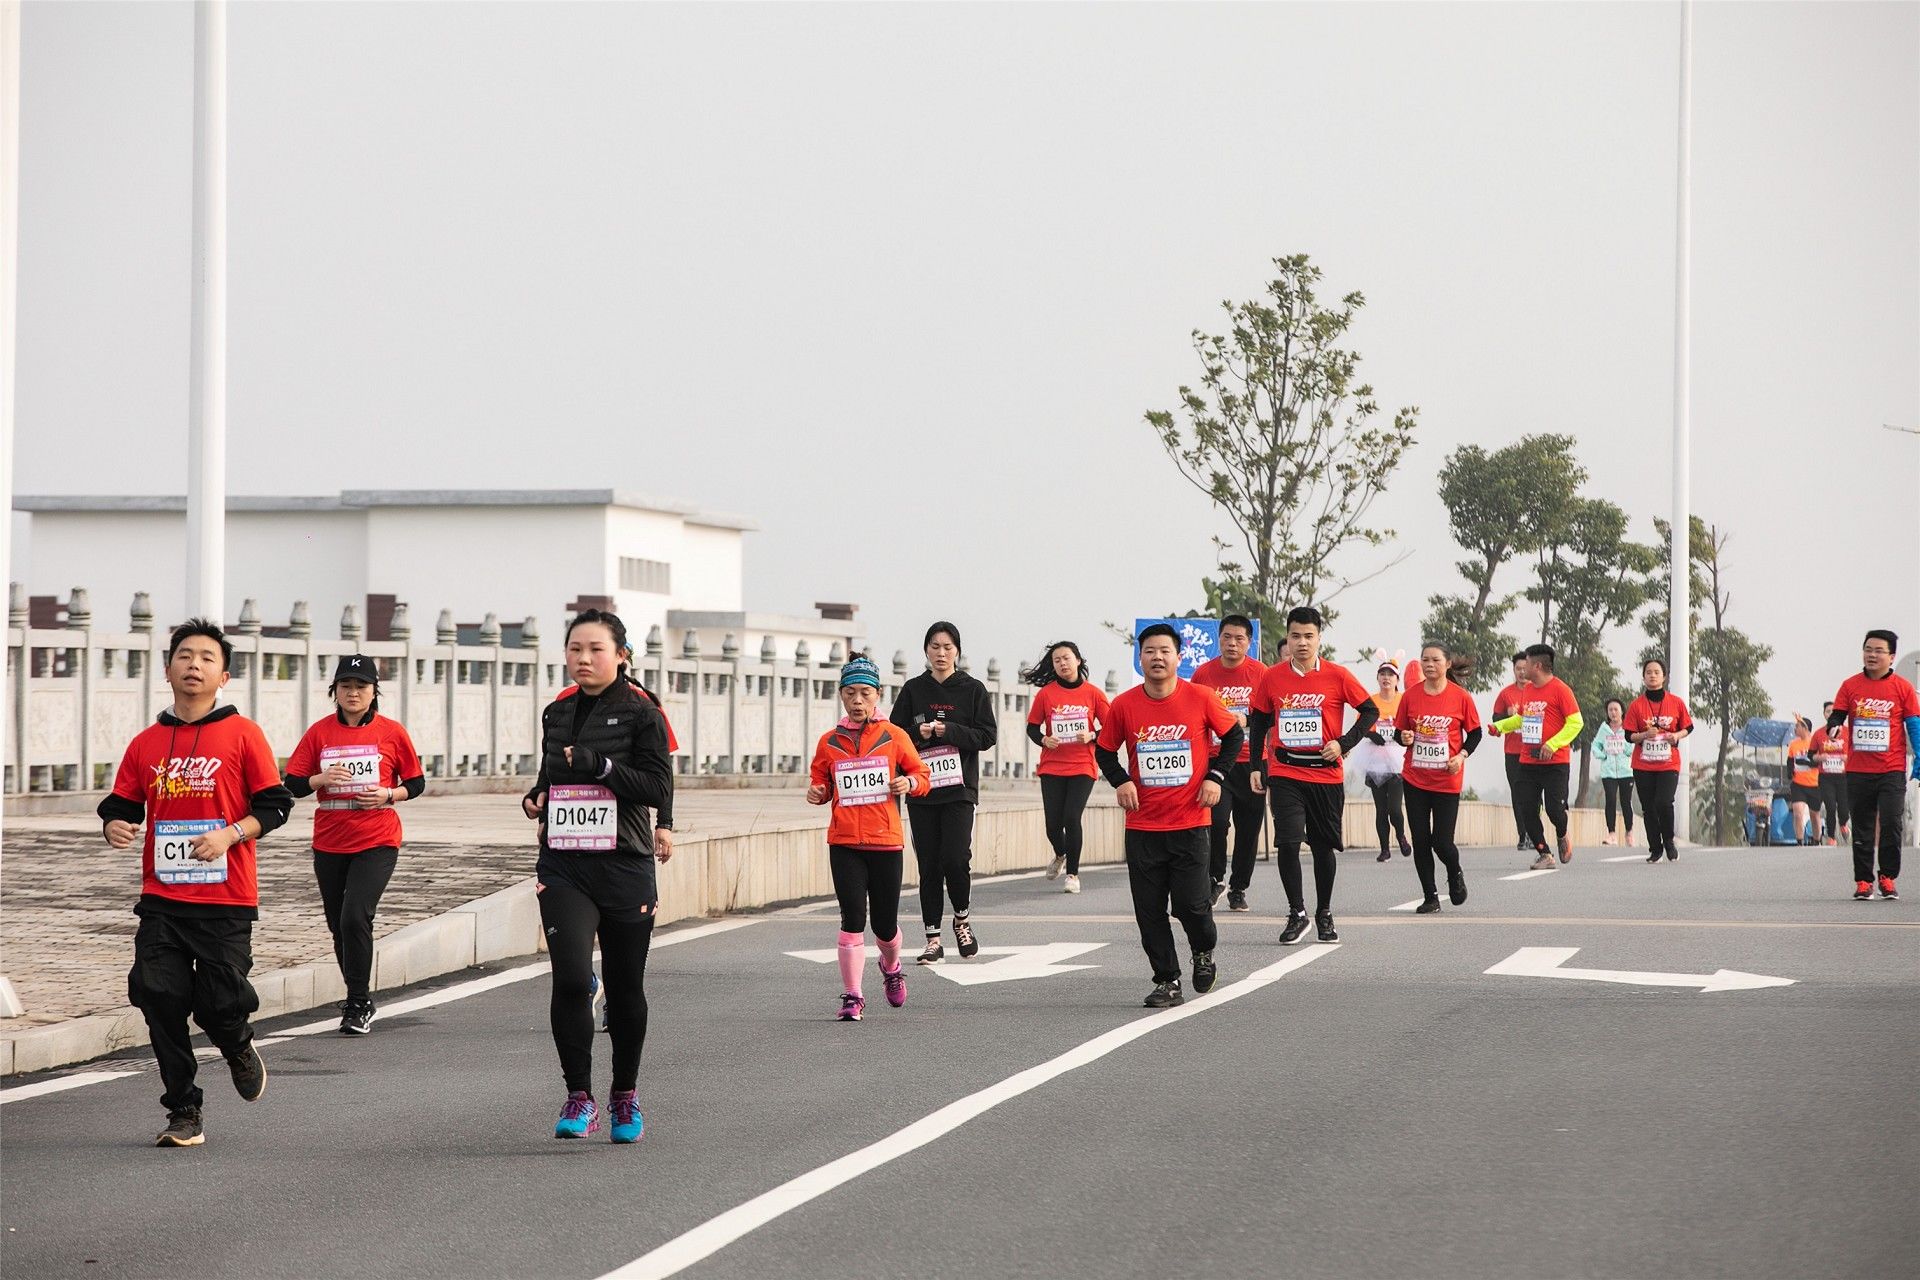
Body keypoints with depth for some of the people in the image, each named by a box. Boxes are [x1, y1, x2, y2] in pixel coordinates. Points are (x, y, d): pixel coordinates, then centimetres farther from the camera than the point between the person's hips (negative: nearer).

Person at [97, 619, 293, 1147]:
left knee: (219, 1003, -6)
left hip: (226, 901, -3)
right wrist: (115, 825, -6)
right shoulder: (147, 743, 11)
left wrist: (229, 834, -16)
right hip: (161, 901, 3)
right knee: (159, 999, -5)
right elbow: (122, 803, 17)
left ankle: (240, 1048, 32)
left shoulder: (242, 734, 0)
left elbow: (275, 803, 0)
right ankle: (184, 1114, 7)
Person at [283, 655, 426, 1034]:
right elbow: (293, 783, 2)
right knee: (339, 925, 11)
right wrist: (321, 779, -17)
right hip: (329, 843, 3)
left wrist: (388, 795, -12)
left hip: (377, 842, -3)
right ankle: (359, 999, 30)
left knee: (355, 917, -18)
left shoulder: (392, 732, 0)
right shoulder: (320, 732, 3)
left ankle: (359, 1005, -8)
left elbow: (416, 782, 7)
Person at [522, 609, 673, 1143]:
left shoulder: (640, 713, -3)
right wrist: (536, 799, 4)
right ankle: (579, 1098, -7)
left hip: (624, 868, -2)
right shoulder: (556, 714, 12)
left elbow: (659, 787, -10)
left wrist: (599, 764, -19)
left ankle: (625, 1097, 25)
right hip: (563, 868, 3)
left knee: (625, 988, 7)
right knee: (571, 978, -15)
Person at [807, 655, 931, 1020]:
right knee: (852, 919, -10)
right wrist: (817, 792, -6)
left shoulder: (894, 737, 2)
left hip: (886, 842, 0)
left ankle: (891, 967, 41)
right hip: (843, 843, 0)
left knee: (885, 922, 8)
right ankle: (852, 997, -4)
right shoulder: (829, 742, 6)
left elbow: (921, 775, 9)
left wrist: (910, 783, -13)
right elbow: (820, 781, 16)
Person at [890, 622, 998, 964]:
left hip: (959, 789, -2)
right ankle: (933, 939, 8)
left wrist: (948, 731, -13)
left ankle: (962, 918, 12)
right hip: (920, 791, 2)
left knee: (956, 858, -14)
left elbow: (987, 736, -2)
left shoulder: (973, 690, 4)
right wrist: (919, 733, -12)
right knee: (928, 865, 2)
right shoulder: (913, 690, 8)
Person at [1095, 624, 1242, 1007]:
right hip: (1142, 827, 2)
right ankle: (1167, 982, 12)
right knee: (1149, 910, 0)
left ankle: (1204, 952, 27)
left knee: (1191, 904, -5)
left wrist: (1215, 776, -1)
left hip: (1190, 822, -2)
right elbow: (1104, 750, 12)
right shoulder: (1124, 705, -1)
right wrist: (1120, 781, -5)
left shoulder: (1200, 698, -5)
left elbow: (1233, 735, 10)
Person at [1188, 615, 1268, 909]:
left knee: (1248, 829, 5)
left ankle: (1238, 889, 20)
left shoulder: (1260, 672, 0)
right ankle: (1215, 879, 7)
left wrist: (1245, 720, -14)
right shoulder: (1203, 673, 3)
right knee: (1217, 821, -15)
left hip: (1251, 761, 0)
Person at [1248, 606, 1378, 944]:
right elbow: (1259, 724, 12)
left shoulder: (1337, 676, -3)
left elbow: (1370, 710, 3)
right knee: (1287, 843, -12)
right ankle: (1296, 913, 0)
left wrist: (1343, 743, -8)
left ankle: (1324, 914, 24)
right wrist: (1257, 767, 8)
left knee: (1324, 845, 8)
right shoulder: (1272, 678, 2)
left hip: (1326, 774, 0)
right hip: (1285, 774, 0)